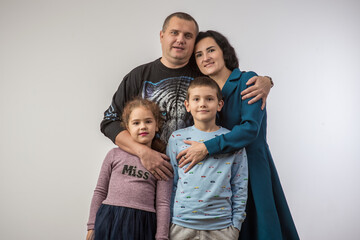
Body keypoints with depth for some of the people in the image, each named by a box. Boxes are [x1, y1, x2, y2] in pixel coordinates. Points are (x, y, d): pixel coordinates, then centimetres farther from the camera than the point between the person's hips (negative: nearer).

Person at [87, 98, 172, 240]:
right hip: (109, 220, 1)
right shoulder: (115, 154, 7)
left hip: (142, 223, -1)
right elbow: (100, 191, 10)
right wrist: (92, 226, 8)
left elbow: (163, 204, 2)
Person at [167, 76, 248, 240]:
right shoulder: (177, 139, 3)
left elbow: (240, 187, 5)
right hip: (182, 225, 0)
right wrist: (169, 221, 5)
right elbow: (169, 184, 7)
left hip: (221, 226, 0)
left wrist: (236, 224, 3)